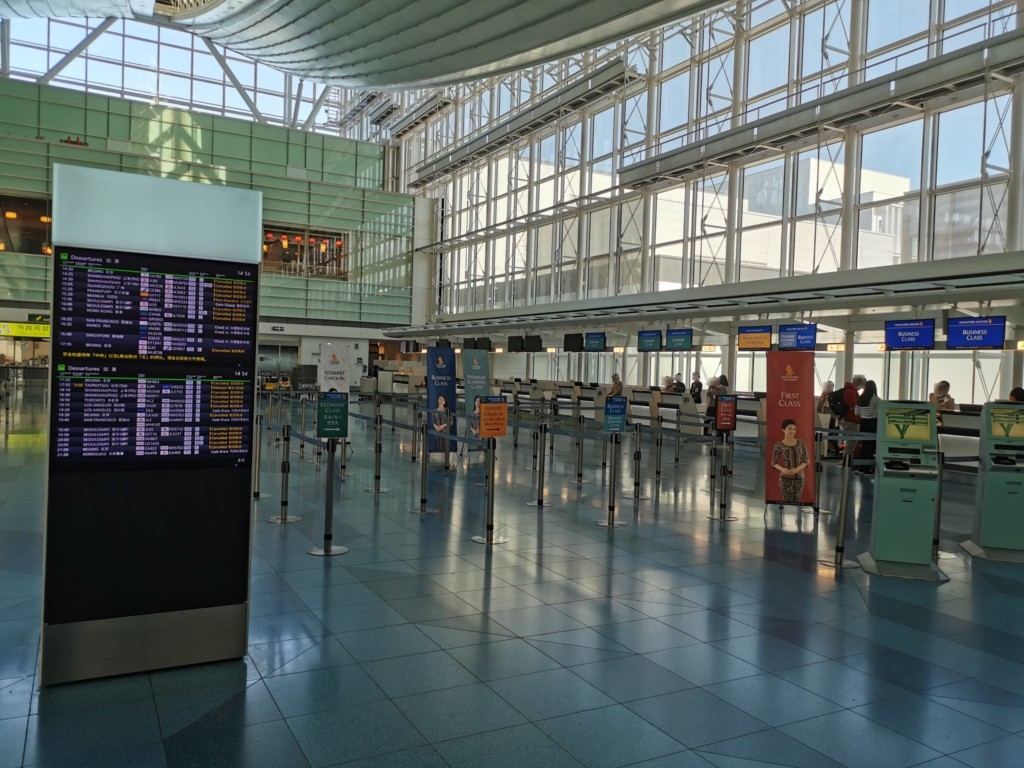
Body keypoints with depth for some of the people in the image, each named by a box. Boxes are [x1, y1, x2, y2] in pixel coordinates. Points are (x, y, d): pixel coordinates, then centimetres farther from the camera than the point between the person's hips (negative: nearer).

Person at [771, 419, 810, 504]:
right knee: (787, 502, -3)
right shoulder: (779, 445, -5)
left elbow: (807, 459, 2)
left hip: (799, 477, 3)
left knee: (796, 501, 7)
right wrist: (783, 469, -22)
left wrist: (797, 469, -15)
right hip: (785, 478, -3)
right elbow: (774, 463, -1)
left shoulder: (801, 442, 3)